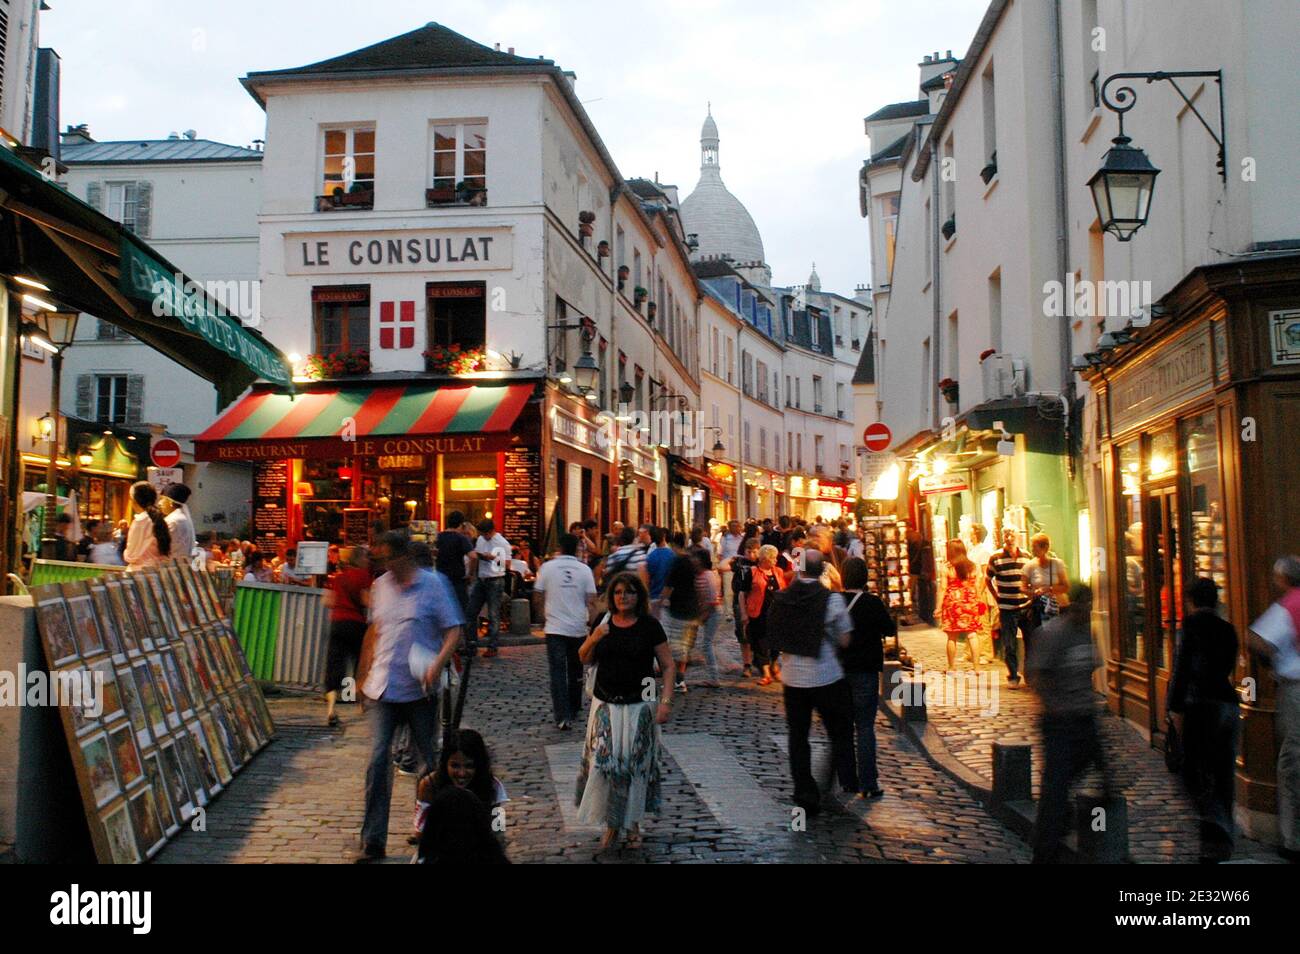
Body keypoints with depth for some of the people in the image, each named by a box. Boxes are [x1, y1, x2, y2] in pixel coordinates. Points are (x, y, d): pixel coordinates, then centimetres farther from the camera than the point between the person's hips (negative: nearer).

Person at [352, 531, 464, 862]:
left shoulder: (433, 584, -6)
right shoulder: (380, 585, 8)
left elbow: (453, 630, -8)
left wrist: (437, 665, -23)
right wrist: (363, 673, 20)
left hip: (419, 689, -3)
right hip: (382, 687, 3)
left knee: (430, 761, 10)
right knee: (378, 760, -4)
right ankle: (373, 840, 3)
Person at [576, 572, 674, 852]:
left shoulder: (650, 626, -5)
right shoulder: (603, 623, 3)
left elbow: (668, 666, -3)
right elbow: (585, 660, 10)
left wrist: (666, 701, -12)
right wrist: (594, 638, -9)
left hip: (639, 705, -2)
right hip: (606, 704, 2)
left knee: (636, 764, 4)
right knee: (604, 762, -2)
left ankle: (633, 823, 22)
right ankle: (611, 823, 14)